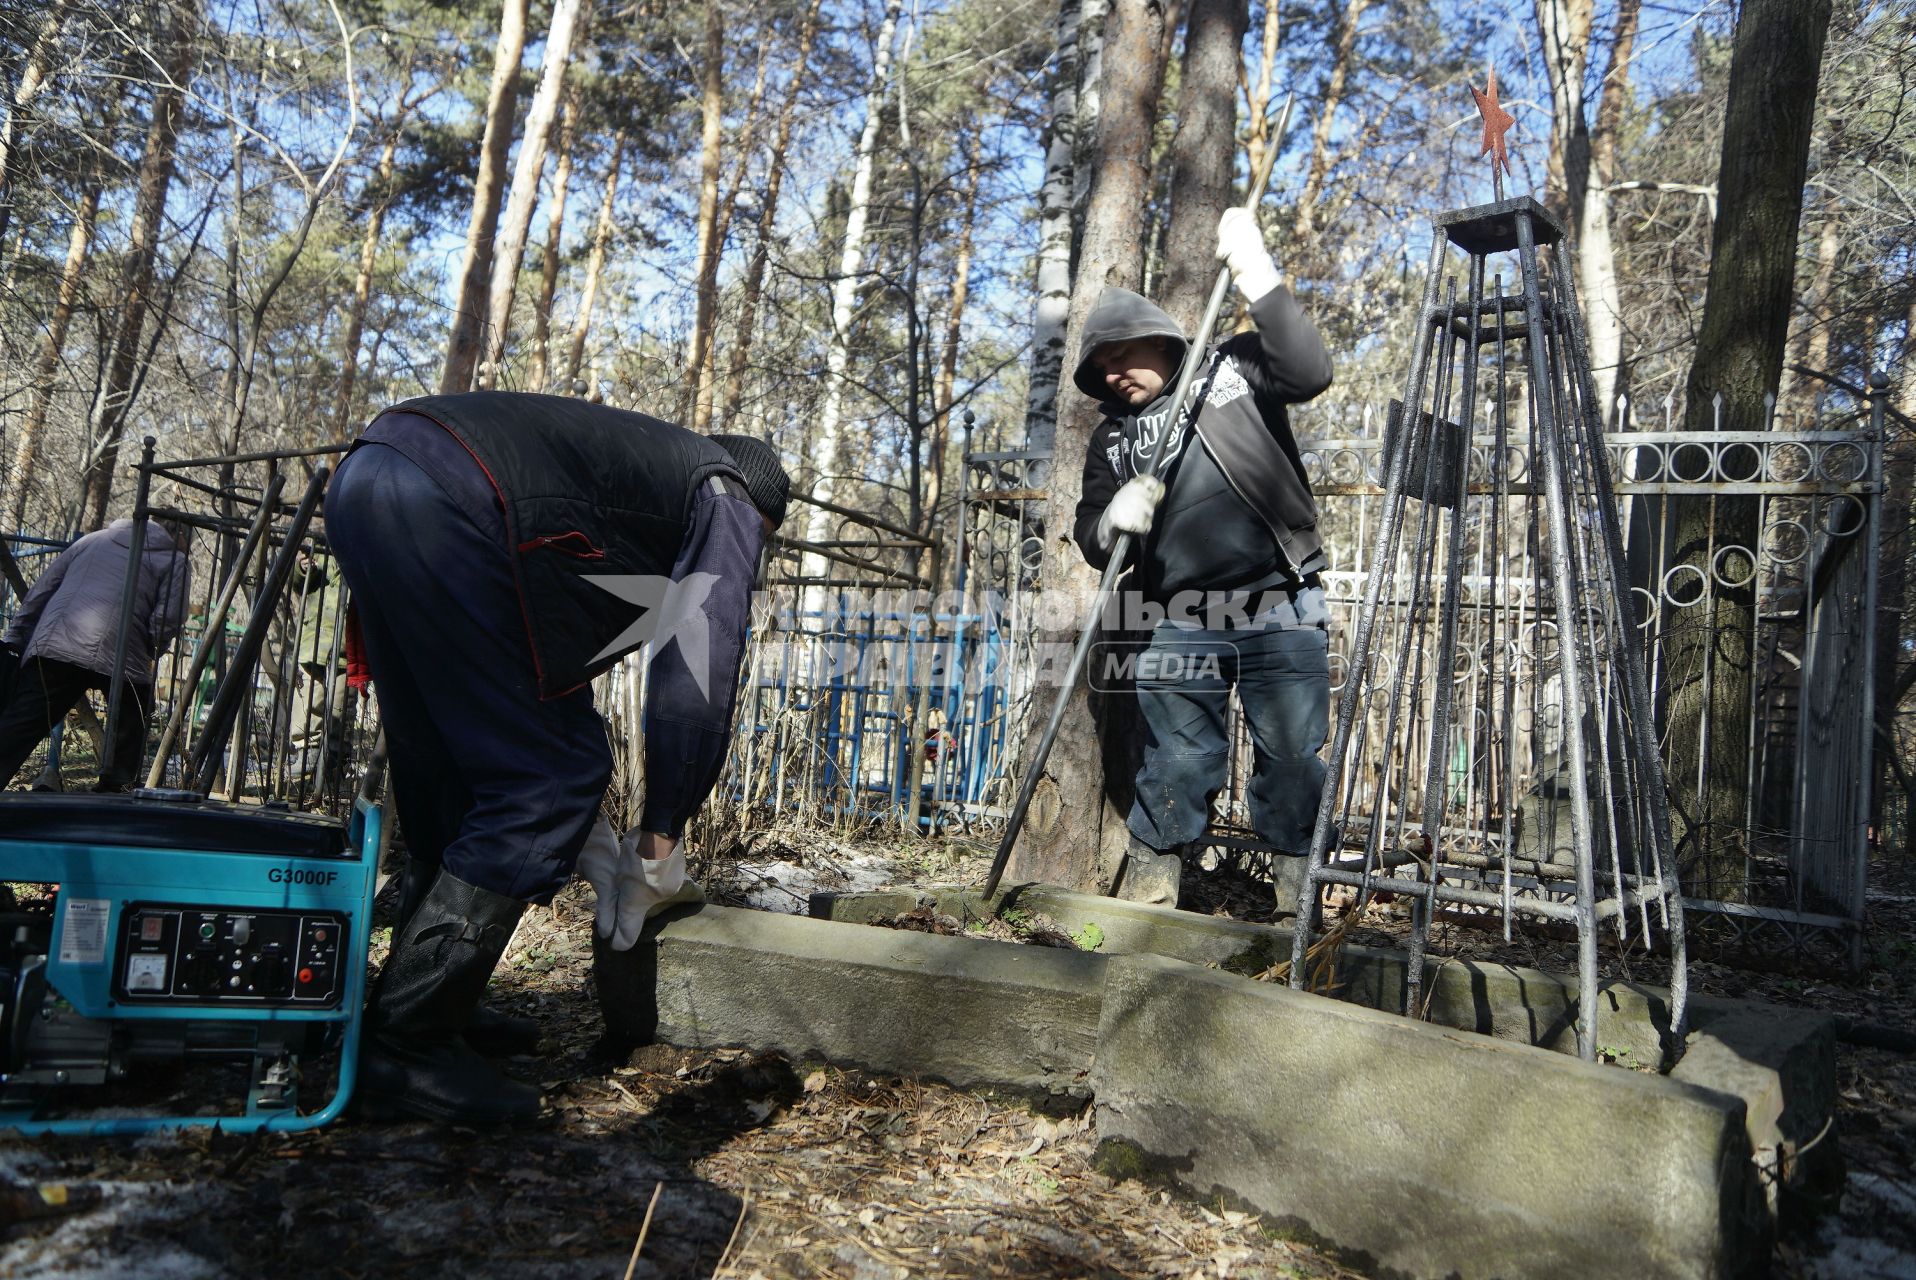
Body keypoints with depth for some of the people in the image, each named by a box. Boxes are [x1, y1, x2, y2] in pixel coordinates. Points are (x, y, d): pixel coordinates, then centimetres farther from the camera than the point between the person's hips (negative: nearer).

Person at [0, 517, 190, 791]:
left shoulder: (94, 539, 29)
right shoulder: (176, 562, 14)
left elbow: (40, 591, 23)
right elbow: (167, 620, -1)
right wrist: (147, 655, 16)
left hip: (51, 648, 4)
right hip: (121, 660, -3)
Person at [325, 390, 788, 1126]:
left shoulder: (645, 466, 34)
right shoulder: (728, 506, 12)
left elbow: (560, 654, 33)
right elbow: (696, 684, 2)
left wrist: (584, 848, 33)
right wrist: (660, 842, 13)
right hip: (443, 505, -10)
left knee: (447, 774, 19)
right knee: (546, 779, -2)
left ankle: (430, 1011, 28)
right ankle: (407, 1048, 3)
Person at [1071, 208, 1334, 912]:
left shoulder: (1234, 368, 7)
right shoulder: (1112, 436, 15)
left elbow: (1309, 372, -11)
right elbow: (1090, 536, 13)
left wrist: (1258, 279, -16)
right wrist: (1114, 519, -11)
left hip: (1281, 615, -2)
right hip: (1180, 628, 3)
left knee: (1291, 761, 0)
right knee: (1174, 769, 4)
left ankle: (1300, 901, 12)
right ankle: (1143, 903, 14)